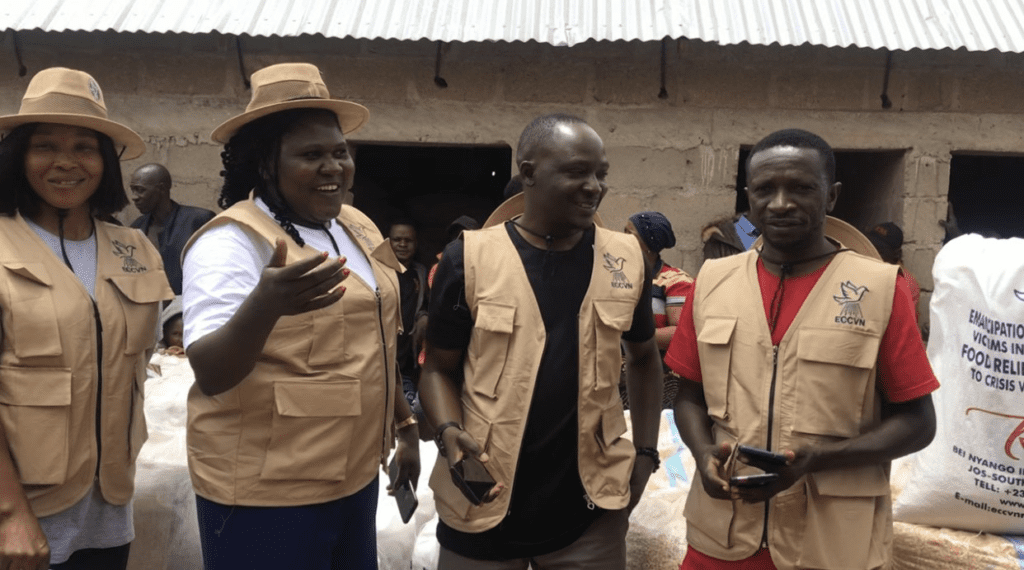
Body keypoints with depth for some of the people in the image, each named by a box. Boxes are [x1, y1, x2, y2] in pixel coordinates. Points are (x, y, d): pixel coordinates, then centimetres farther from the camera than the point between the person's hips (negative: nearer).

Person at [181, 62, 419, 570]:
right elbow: (210, 374, -24)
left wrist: (405, 427, 19)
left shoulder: (357, 229, 6)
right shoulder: (231, 242, -15)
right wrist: (264, 306, -41)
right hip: (265, 495, -6)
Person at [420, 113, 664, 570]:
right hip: (481, 503, -2)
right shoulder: (470, 258, -8)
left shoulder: (626, 259, 0)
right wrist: (448, 431, -17)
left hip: (592, 506, 2)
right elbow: (438, 367, 1)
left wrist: (646, 450, 6)